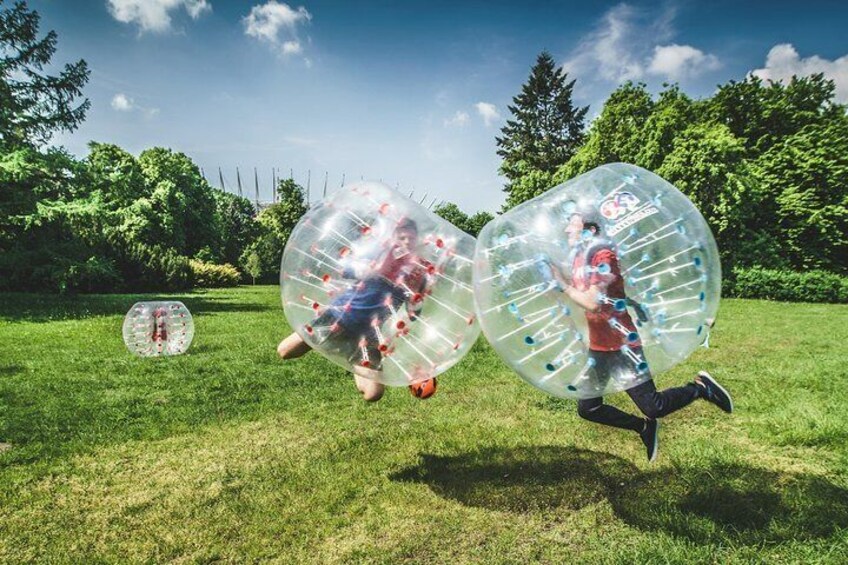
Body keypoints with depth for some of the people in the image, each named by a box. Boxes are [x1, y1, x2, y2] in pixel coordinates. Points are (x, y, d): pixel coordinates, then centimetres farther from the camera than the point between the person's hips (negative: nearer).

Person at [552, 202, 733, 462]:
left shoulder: (602, 254, -19)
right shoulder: (576, 256, 7)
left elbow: (593, 303, -26)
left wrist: (563, 284, -18)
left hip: (622, 345, -8)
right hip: (597, 347, 8)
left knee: (653, 407, -1)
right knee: (587, 408, 9)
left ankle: (701, 387, 25)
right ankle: (644, 427, 28)